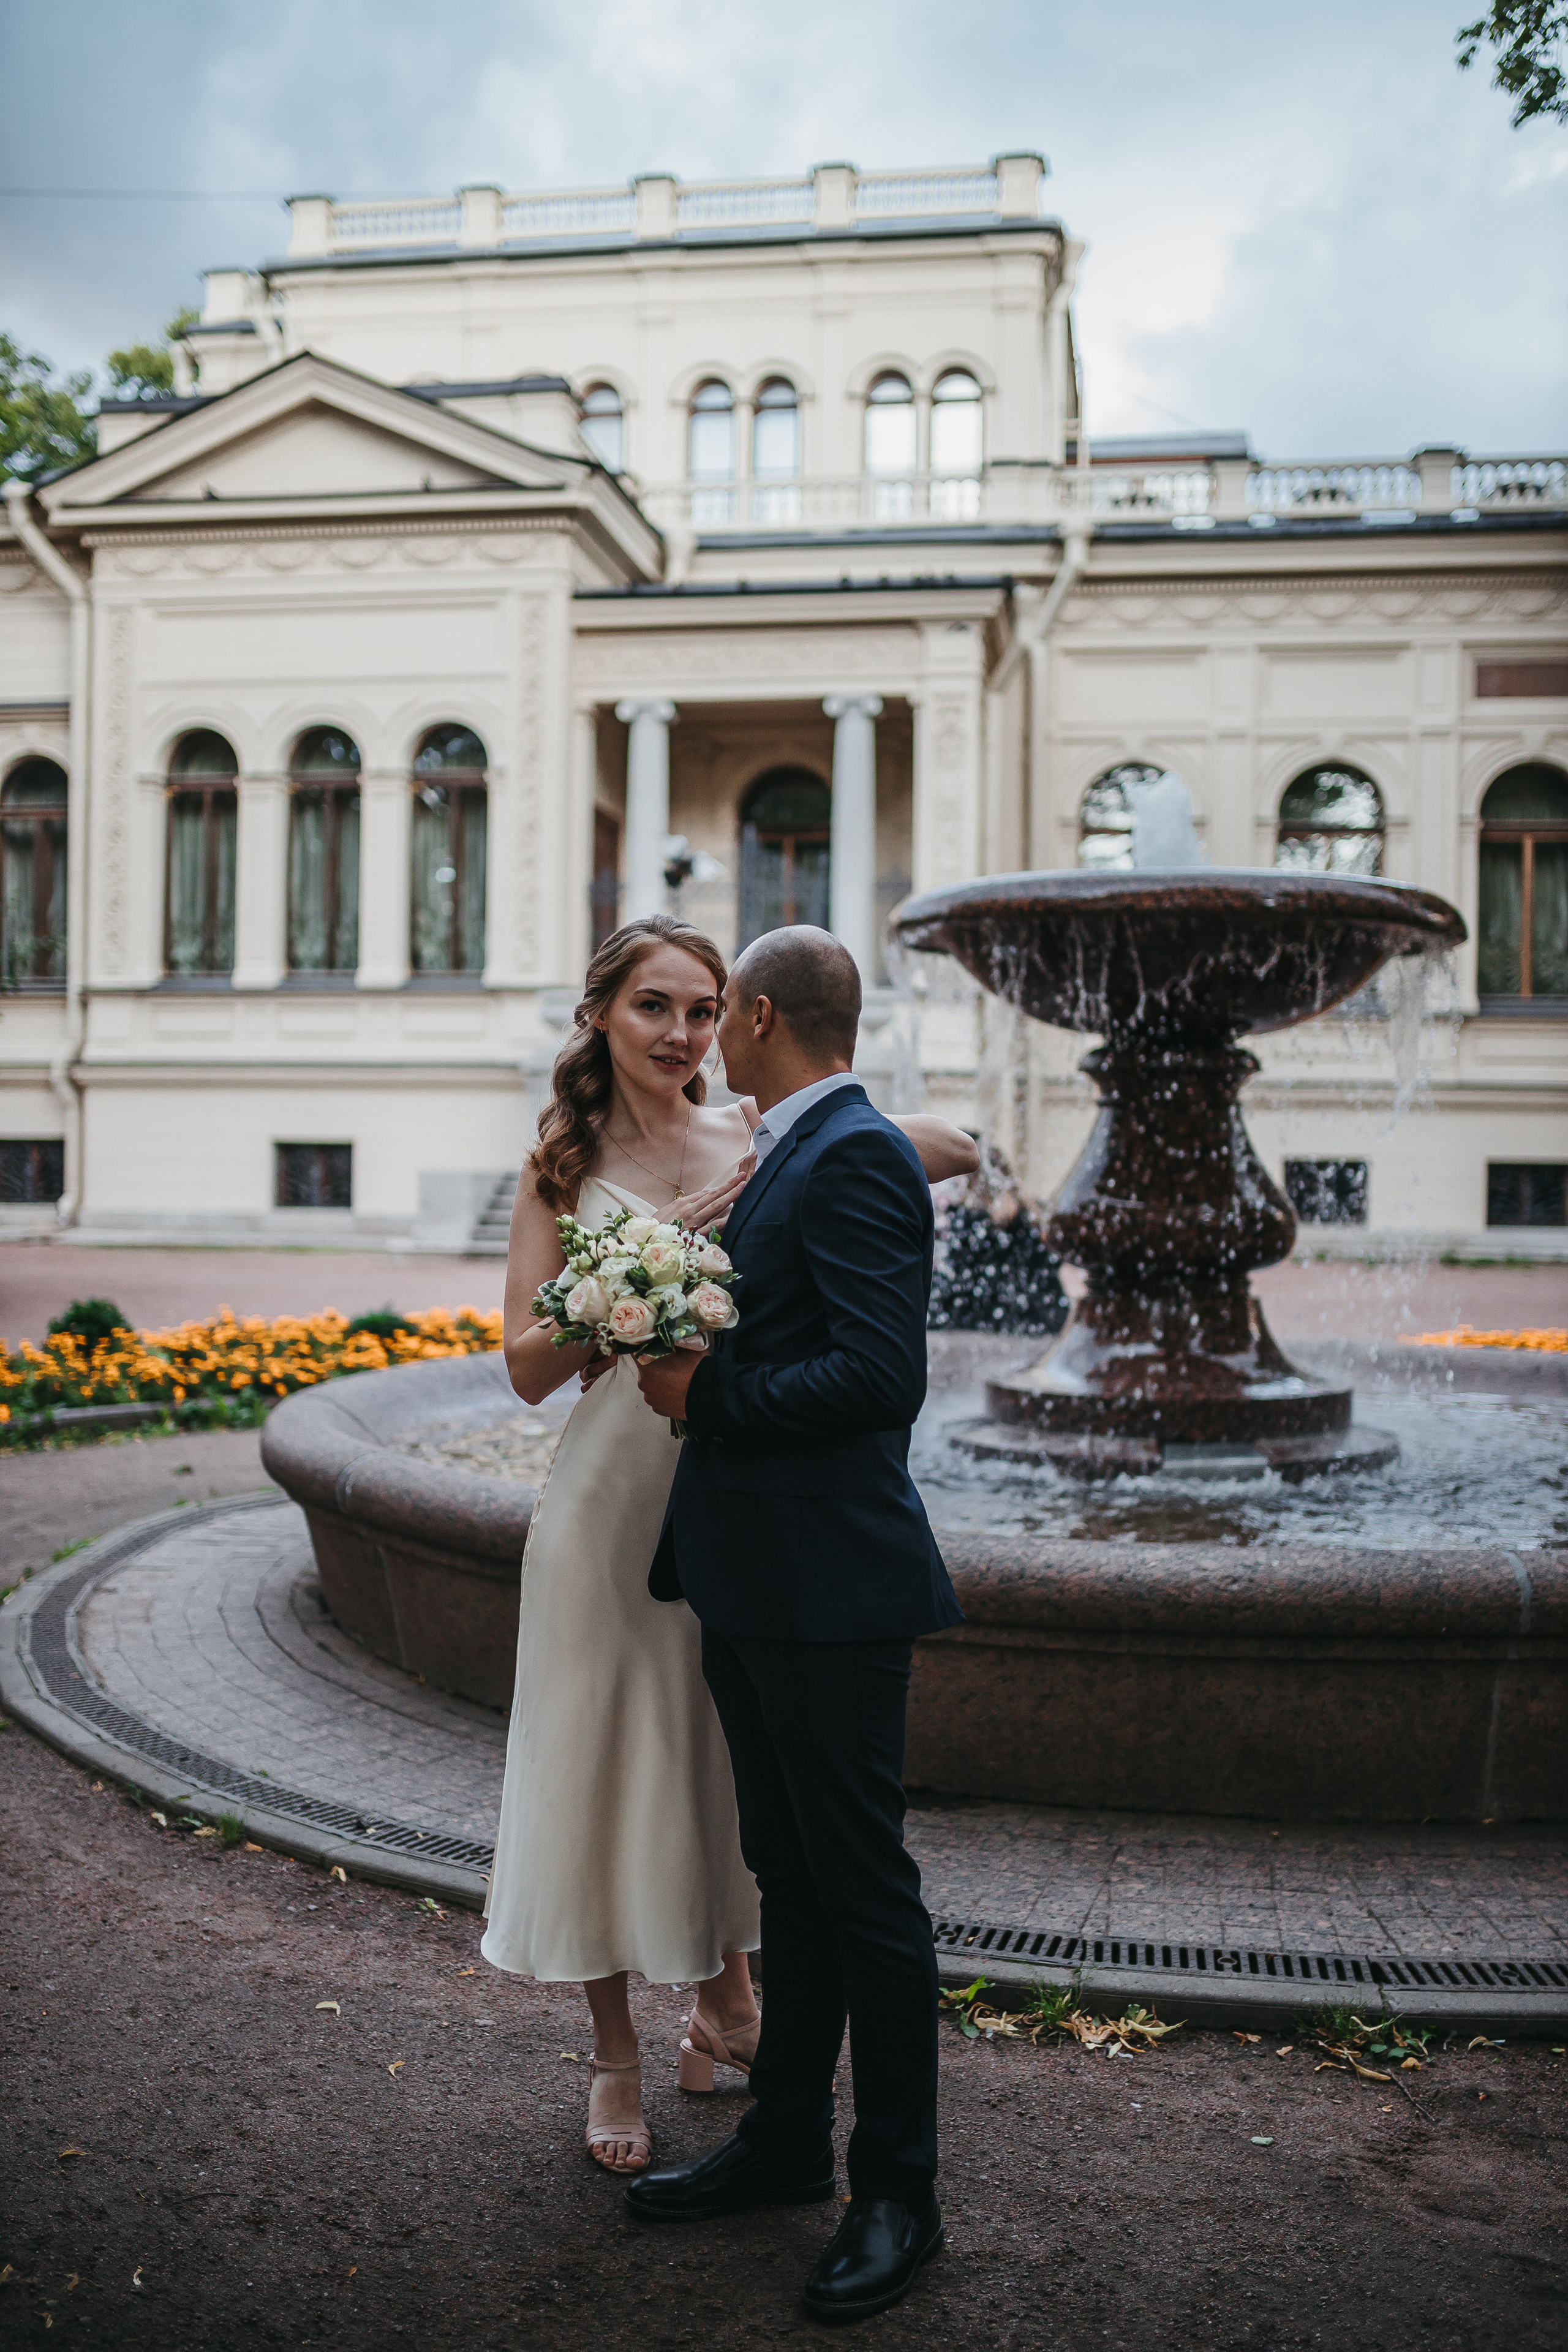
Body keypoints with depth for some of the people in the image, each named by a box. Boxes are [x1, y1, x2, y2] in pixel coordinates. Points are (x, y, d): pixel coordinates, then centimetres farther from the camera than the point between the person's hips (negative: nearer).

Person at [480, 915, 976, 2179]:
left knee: (732, 1746, 16)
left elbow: (957, 1150, 1)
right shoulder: (566, 1165, -2)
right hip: (621, 1491, -1)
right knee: (609, 1753, 9)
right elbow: (531, 1361, -7)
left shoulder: (760, 1138, 1)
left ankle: (725, 1995, 40)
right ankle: (616, 2055, 28)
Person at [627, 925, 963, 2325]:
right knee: (789, 1874, 19)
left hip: (829, 1590, -10)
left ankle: (898, 2195, 18)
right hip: (752, 1580, 10)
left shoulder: (856, 1157, -17)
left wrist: (707, 1395, -17)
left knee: (864, 1890, 3)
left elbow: (881, 1375, -25)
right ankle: (786, 2141, 34)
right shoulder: (789, 1157, 14)